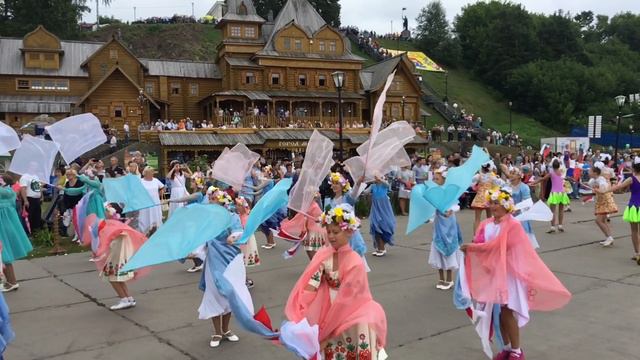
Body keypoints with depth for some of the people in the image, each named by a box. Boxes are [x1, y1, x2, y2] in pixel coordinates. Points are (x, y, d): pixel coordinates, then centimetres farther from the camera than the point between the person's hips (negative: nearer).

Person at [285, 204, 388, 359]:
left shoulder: (355, 263, -19)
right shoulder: (323, 254, -6)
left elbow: (345, 299, -20)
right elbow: (310, 285, -11)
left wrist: (324, 331, -20)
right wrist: (298, 315, -25)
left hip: (350, 309, -4)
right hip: (328, 307, 4)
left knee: (361, 326, -32)